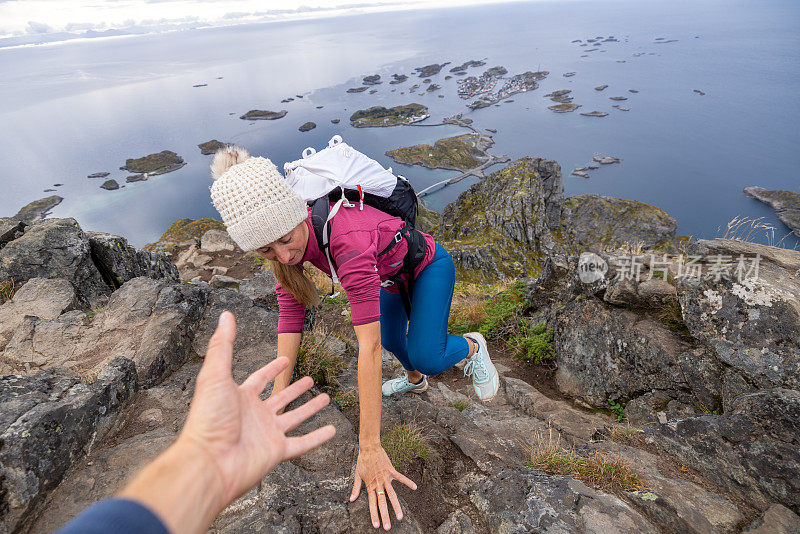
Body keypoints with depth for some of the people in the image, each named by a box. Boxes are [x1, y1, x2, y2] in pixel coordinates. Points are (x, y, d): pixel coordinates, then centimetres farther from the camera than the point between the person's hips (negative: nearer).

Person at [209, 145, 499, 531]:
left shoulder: (347, 240, -46)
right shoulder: (287, 239, -23)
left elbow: (368, 346, -46)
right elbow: (290, 315, -19)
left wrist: (369, 449, -42)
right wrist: (278, 397, -20)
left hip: (427, 264, -6)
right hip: (391, 275, 7)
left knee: (427, 356, -17)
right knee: (392, 339, 18)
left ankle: (471, 347, 18)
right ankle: (414, 381, 51)